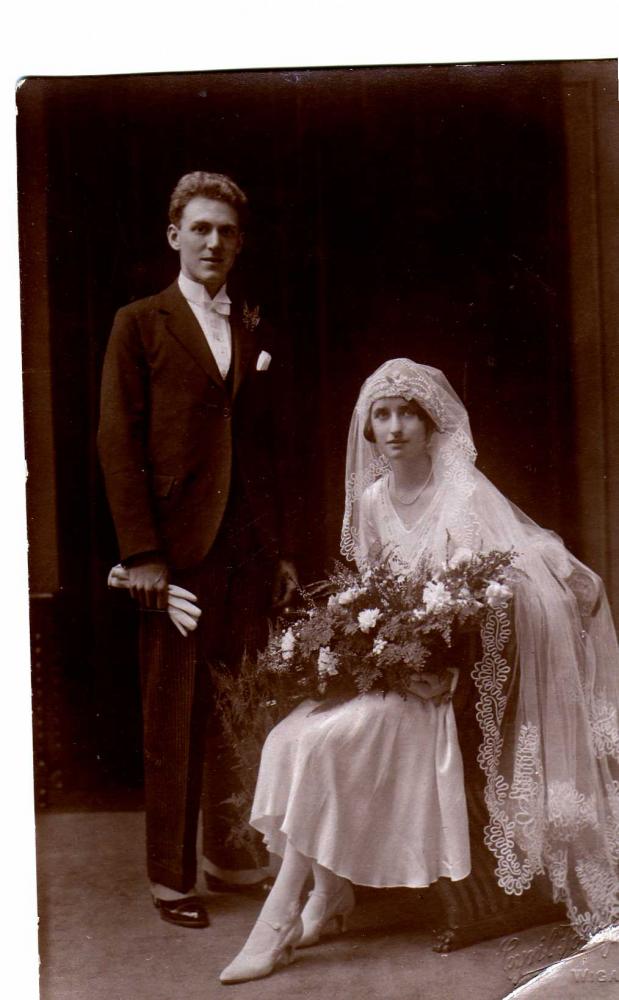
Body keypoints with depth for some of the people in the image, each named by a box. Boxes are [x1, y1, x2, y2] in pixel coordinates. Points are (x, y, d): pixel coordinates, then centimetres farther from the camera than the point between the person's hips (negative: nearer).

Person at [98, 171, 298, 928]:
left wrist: (278, 548, 14)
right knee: (173, 717, 4)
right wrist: (139, 551, -11)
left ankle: (227, 853, 25)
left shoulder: (255, 332, 16)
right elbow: (117, 441, -4)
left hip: (248, 550, 4)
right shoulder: (139, 324, 3)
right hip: (178, 547, -4)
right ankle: (170, 875, 16)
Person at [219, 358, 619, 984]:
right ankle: (329, 895, -5)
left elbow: (497, 604, -17)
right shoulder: (371, 500, 8)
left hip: (445, 679, -6)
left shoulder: (466, 497, -11)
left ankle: (280, 920, -18)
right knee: (289, 736, -18)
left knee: (321, 740, -25)